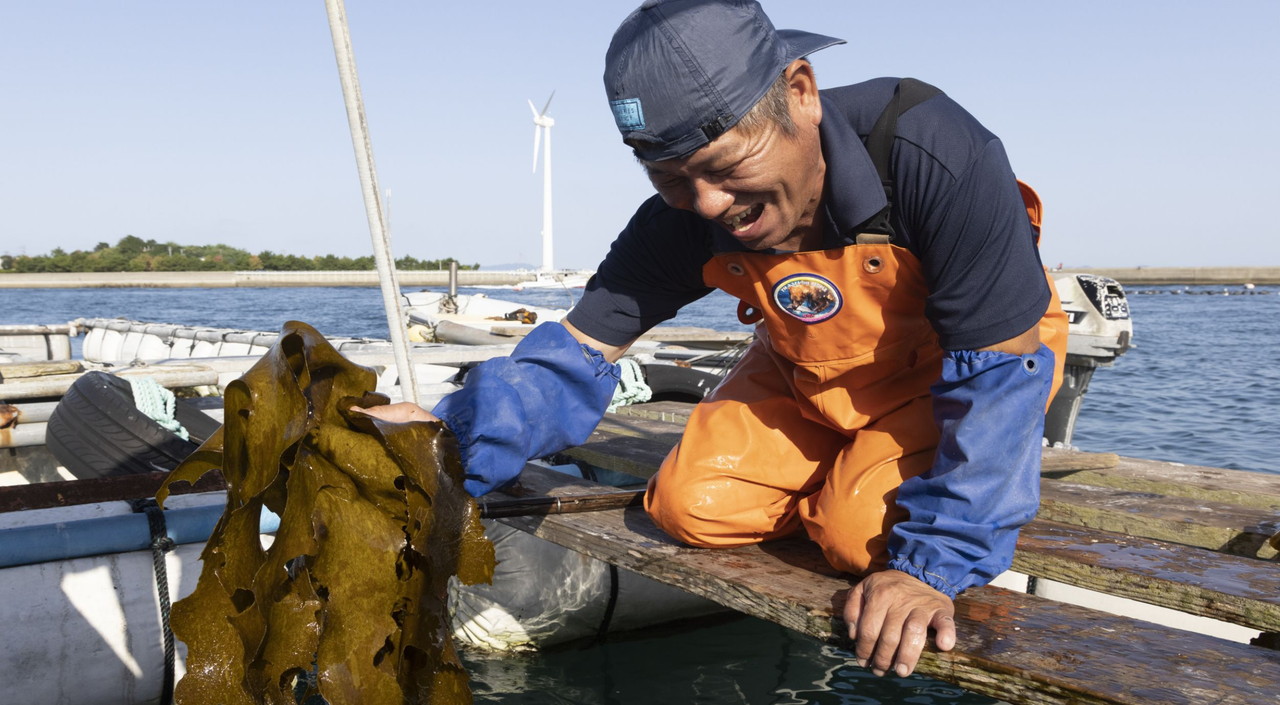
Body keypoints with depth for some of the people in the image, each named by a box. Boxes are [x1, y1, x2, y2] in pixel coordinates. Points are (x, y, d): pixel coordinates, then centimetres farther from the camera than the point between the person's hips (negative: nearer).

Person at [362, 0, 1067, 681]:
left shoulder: (934, 154, -37)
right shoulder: (683, 220, -22)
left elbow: (996, 372, -31)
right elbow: (579, 354, -19)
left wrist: (933, 563, -35)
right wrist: (451, 439, -37)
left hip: (959, 359, -3)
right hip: (811, 376, 4)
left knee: (864, 531, -25)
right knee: (691, 505, -11)